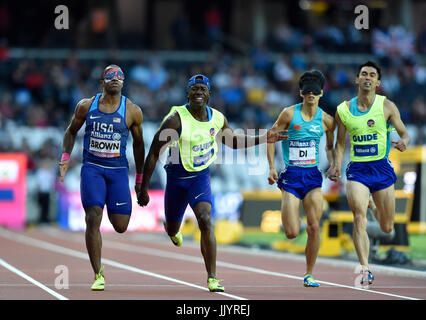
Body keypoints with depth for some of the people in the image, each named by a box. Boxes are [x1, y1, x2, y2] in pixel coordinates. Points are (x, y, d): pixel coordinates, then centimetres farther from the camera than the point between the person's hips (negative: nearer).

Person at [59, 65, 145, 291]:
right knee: (93, 219, -12)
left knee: (120, 226, -3)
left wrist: (140, 177, 14)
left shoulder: (132, 111, 0)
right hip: (92, 168, 0)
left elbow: (138, 143, 11)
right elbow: (71, 131, 16)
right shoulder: (86, 106, 1)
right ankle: (98, 275, -3)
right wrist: (65, 157, 2)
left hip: (118, 170, 0)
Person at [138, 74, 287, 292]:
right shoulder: (176, 119, -22)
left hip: (201, 176, 1)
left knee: (205, 220, -22)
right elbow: (153, 154, -17)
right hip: (177, 177, -1)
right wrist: (144, 189, -16)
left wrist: (263, 139, 2)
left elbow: (234, 142, 14)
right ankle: (171, 228, 59)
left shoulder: (217, 118, -8)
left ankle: (212, 278, -21)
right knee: (172, 229, 16)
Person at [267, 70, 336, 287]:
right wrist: (272, 168, -4)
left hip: (313, 175, 2)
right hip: (291, 175, -2)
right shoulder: (289, 114, -5)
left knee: (314, 228, -8)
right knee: (292, 233, -9)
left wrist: (334, 166, 3)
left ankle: (309, 274, 7)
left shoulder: (326, 120, 3)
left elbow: (330, 147, 20)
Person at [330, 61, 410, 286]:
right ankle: (365, 270, -19)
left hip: (382, 168, 0)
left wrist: (404, 143, -20)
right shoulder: (343, 110, 2)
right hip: (357, 170, 0)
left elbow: (405, 134, 4)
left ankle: (378, 211, 47)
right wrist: (337, 164, -3)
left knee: (387, 228, 10)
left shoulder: (387, 106, -3)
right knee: (359, 219, -21)